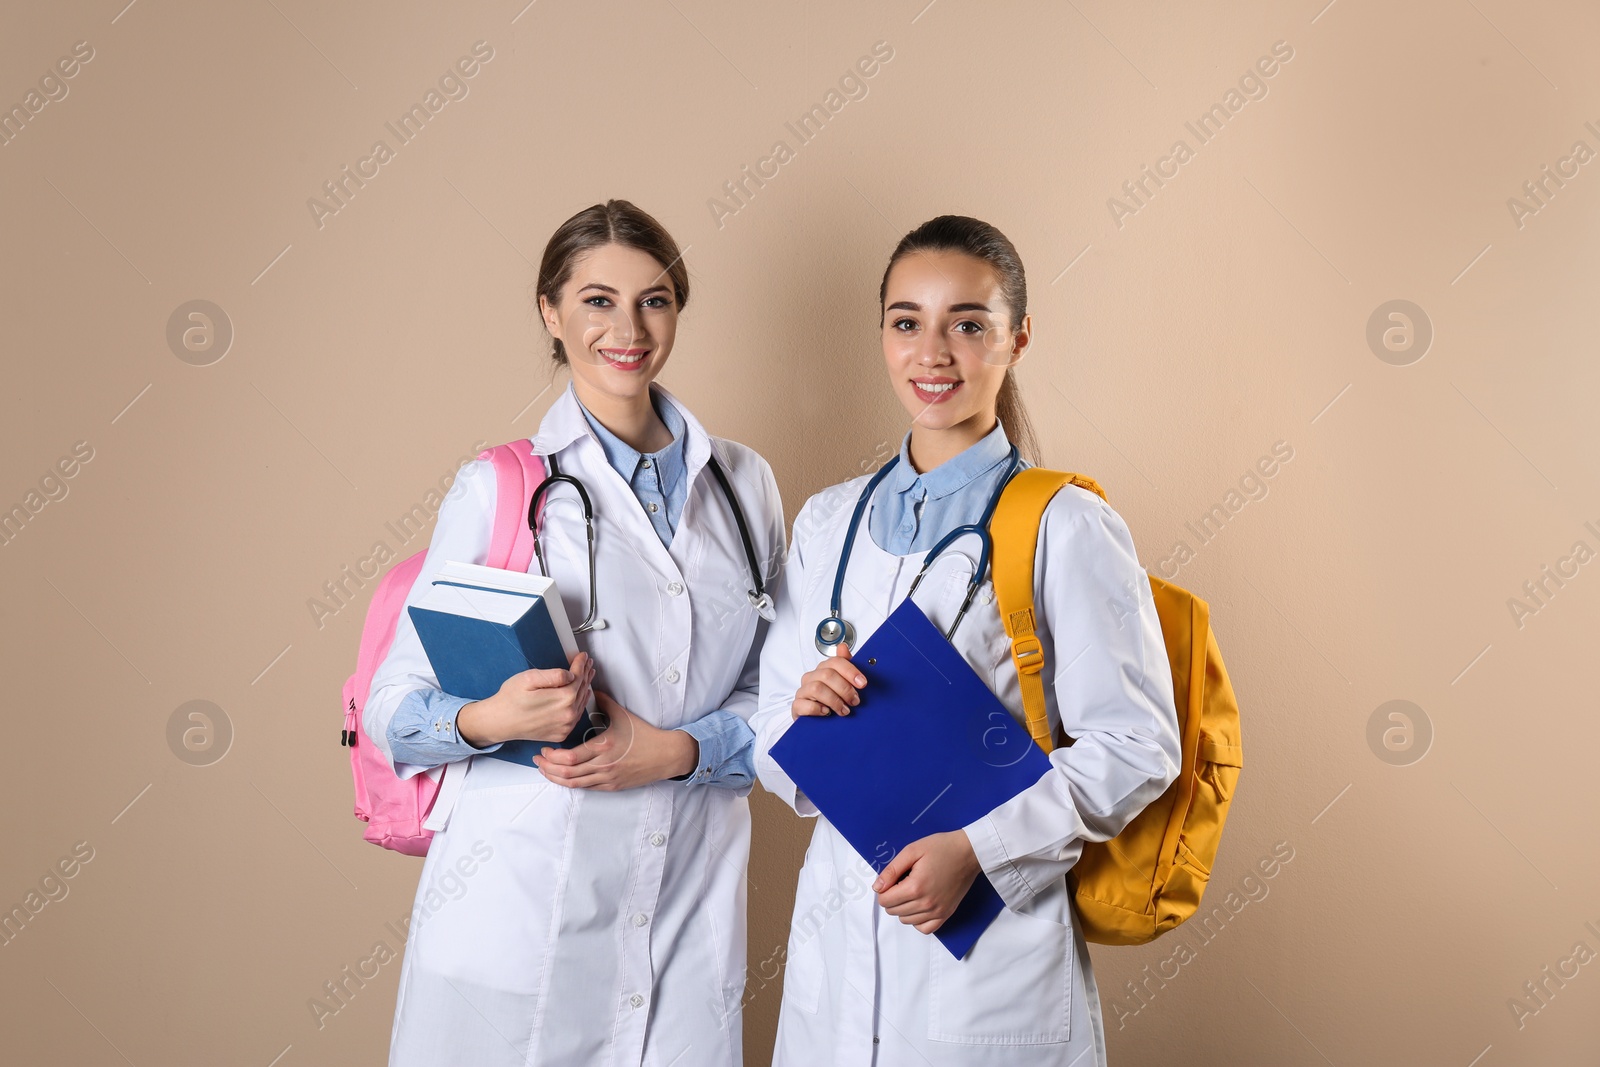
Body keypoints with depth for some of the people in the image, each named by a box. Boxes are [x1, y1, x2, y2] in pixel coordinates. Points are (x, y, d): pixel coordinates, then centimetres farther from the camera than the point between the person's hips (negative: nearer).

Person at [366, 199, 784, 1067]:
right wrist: (491, 720, -22)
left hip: (690, 909, 3)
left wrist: (679, 750, -9)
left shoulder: (742, 482, 8)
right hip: (519, 910, -2)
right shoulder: (497, 486, -2)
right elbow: (393, 706, -2)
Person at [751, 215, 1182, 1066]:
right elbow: (777, 765, 10)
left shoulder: (1066, 527, -7)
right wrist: (806, 713, -11)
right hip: (835, 941, 4)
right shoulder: (826, 523, 7)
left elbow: (1136, 746, -10)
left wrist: (977, 848, -18)